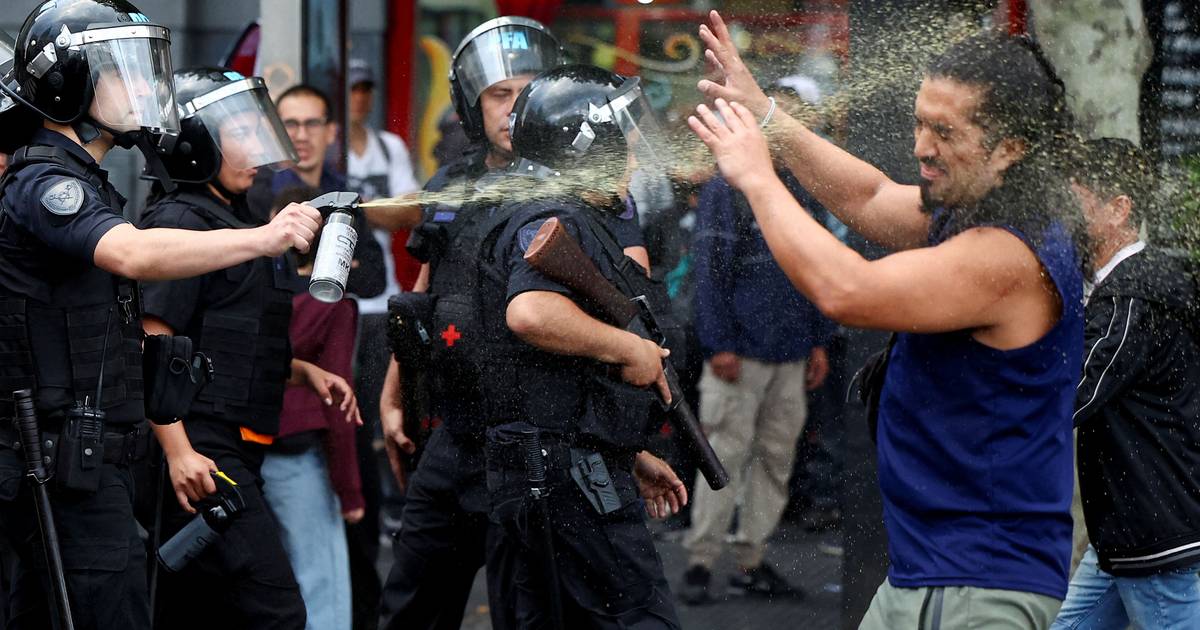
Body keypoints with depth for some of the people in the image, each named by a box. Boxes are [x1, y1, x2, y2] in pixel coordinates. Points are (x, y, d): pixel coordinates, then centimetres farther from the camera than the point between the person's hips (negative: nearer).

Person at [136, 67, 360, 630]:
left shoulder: (234, 219, 22)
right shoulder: (180, 221, -9)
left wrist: (306, 372, 16)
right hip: (200, 456, -10)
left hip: (235, 454, 10)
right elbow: (151, 346, -17)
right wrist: (178, 451, -24)